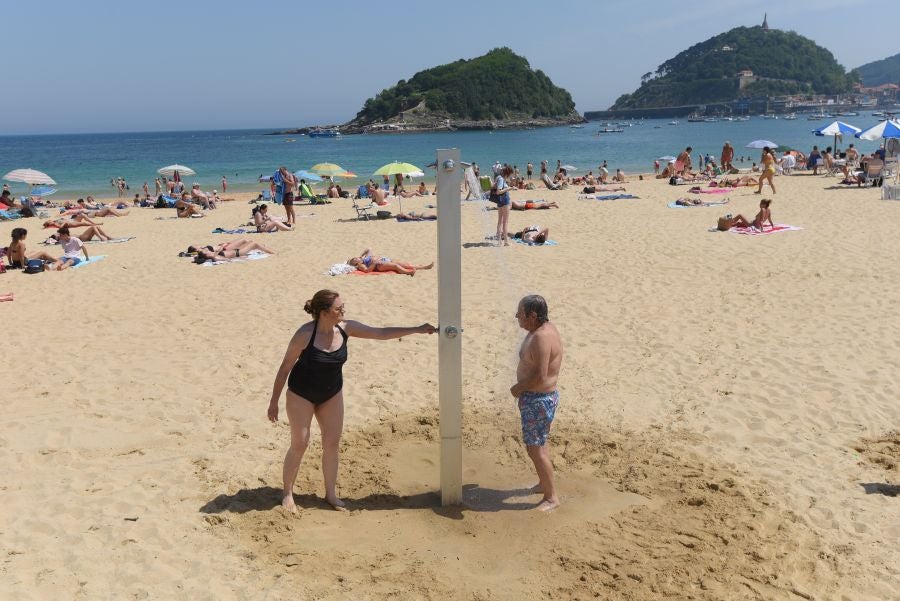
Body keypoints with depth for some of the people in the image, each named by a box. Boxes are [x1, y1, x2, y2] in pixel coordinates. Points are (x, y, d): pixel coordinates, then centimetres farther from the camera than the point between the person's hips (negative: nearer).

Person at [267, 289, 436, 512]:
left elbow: (381, 333, -10)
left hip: (332, 394, 5)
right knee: (299, 444, 0)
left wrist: (417, 329, -14)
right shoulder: (305, 334, -26)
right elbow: (285, 367, -16)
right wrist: (274, 401, -11)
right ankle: (287, 493, 21)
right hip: (301, 394, -5)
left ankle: (331, 494, 22)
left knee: (332, 443, 7)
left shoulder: (345, 328, -14)